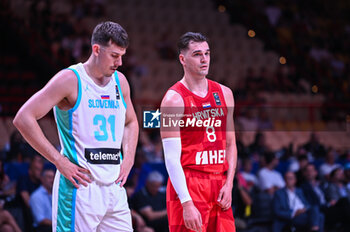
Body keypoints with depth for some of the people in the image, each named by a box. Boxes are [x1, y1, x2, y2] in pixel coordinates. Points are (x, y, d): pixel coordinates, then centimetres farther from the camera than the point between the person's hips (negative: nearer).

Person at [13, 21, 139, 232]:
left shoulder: (120, 81, 13)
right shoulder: (71, 80, -8)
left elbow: (131, 122, 31)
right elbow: (23, 119, -13)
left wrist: (128, 159, 13)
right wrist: (60, 162, -14)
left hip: (114, 186, 7)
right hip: (80, 185, -7)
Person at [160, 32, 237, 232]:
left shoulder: (224, 94, 11)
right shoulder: (174, 99, -8)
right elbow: (172, 158, -13)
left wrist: (229, 184, 2)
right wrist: (187, 204, -20)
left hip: (219, 186, 6)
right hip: (188, 185, -6)